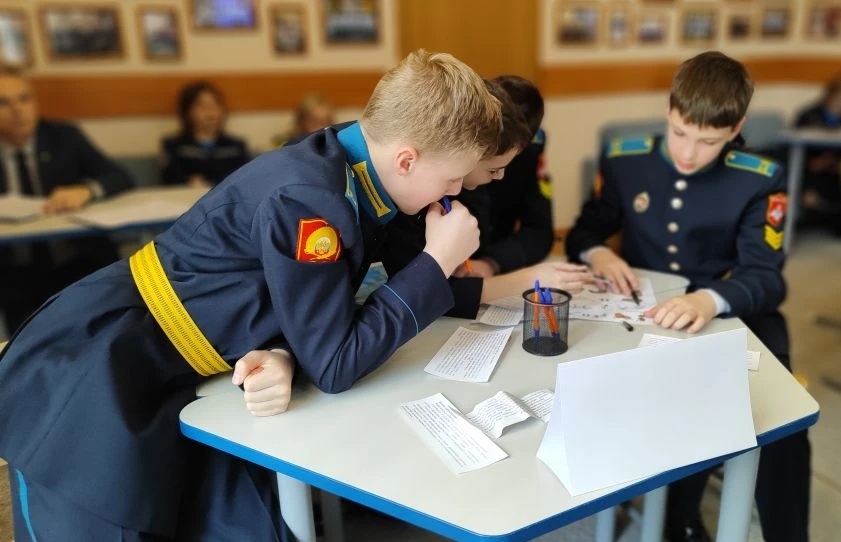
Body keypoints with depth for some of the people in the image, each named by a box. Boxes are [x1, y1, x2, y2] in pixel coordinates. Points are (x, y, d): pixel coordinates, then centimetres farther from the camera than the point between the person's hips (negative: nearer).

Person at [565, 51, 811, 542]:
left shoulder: (759, 181, -5)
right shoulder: (624, 161, -1)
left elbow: (764, 278, -14)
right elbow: (584, 232, 9)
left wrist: (711, 300, -36)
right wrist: (597, 253, -16)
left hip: (730, 320, 0)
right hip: (641, 317, 0)